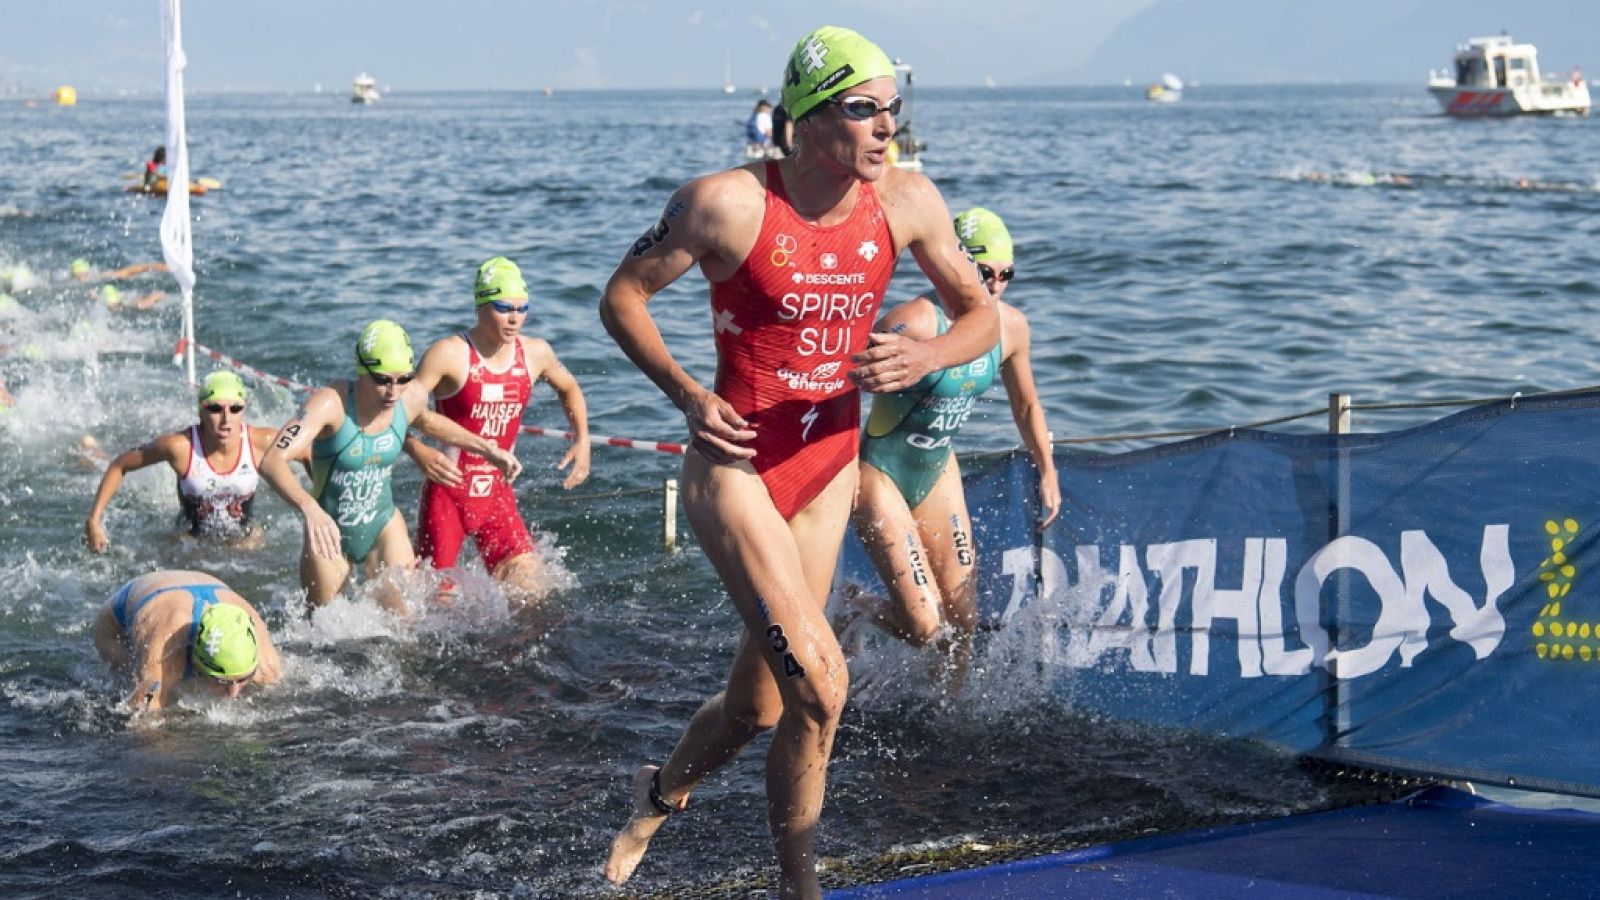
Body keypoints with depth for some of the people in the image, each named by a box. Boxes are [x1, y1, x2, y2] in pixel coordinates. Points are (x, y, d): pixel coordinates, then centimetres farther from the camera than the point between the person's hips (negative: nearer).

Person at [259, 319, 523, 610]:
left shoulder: (413, 397, -14)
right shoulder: (330, 404, -31)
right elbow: (272, 461, -43)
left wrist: (487, 449, 13)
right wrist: (309, 508, -60)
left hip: (383, 524, 3)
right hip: (329, 531, -3)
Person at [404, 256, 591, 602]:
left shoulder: (535, 354, 1)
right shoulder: (449, 354, -15)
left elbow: (568, 389, 23)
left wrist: (582, 440, 9)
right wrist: (419, 452, -34)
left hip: (497, 494, 5)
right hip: (447, 492, -4)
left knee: (530, 590, -5)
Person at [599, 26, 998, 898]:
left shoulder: (906, 202, -5)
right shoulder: (728, 203, -17)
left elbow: (981, 314, 6)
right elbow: (622, 296, -5)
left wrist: (921, 358, -15)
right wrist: (687, 396, -16)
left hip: (829, 469, 5)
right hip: (736, 463, -5)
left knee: (757, 705, 15)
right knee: (819, 684, -19)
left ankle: (660, 790, 46)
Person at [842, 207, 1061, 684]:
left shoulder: (1010, 326, -5)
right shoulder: (913, 323, -28)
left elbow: (1026, 406, 13)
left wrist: (1047, 473, 16)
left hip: (938, 472, 7)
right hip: (880, 473, -7)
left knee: (962, 621, 7)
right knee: (924, 625, -11)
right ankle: (850, 609, 19)